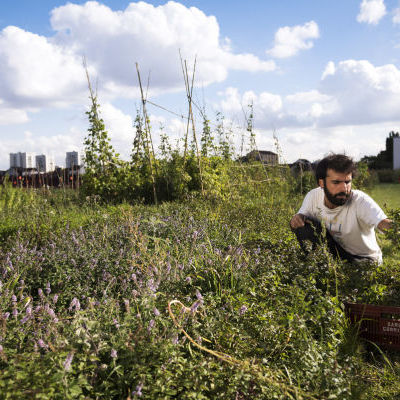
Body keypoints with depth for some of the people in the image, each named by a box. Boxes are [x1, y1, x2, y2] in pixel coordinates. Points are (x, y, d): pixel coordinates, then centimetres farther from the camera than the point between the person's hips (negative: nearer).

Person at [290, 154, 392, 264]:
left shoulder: (360, 200, -27)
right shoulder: (313, 196, -13)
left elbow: (382, 222, -43)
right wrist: (298, 218, -24)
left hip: (364, 260, -4)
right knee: (302, 225, -15)